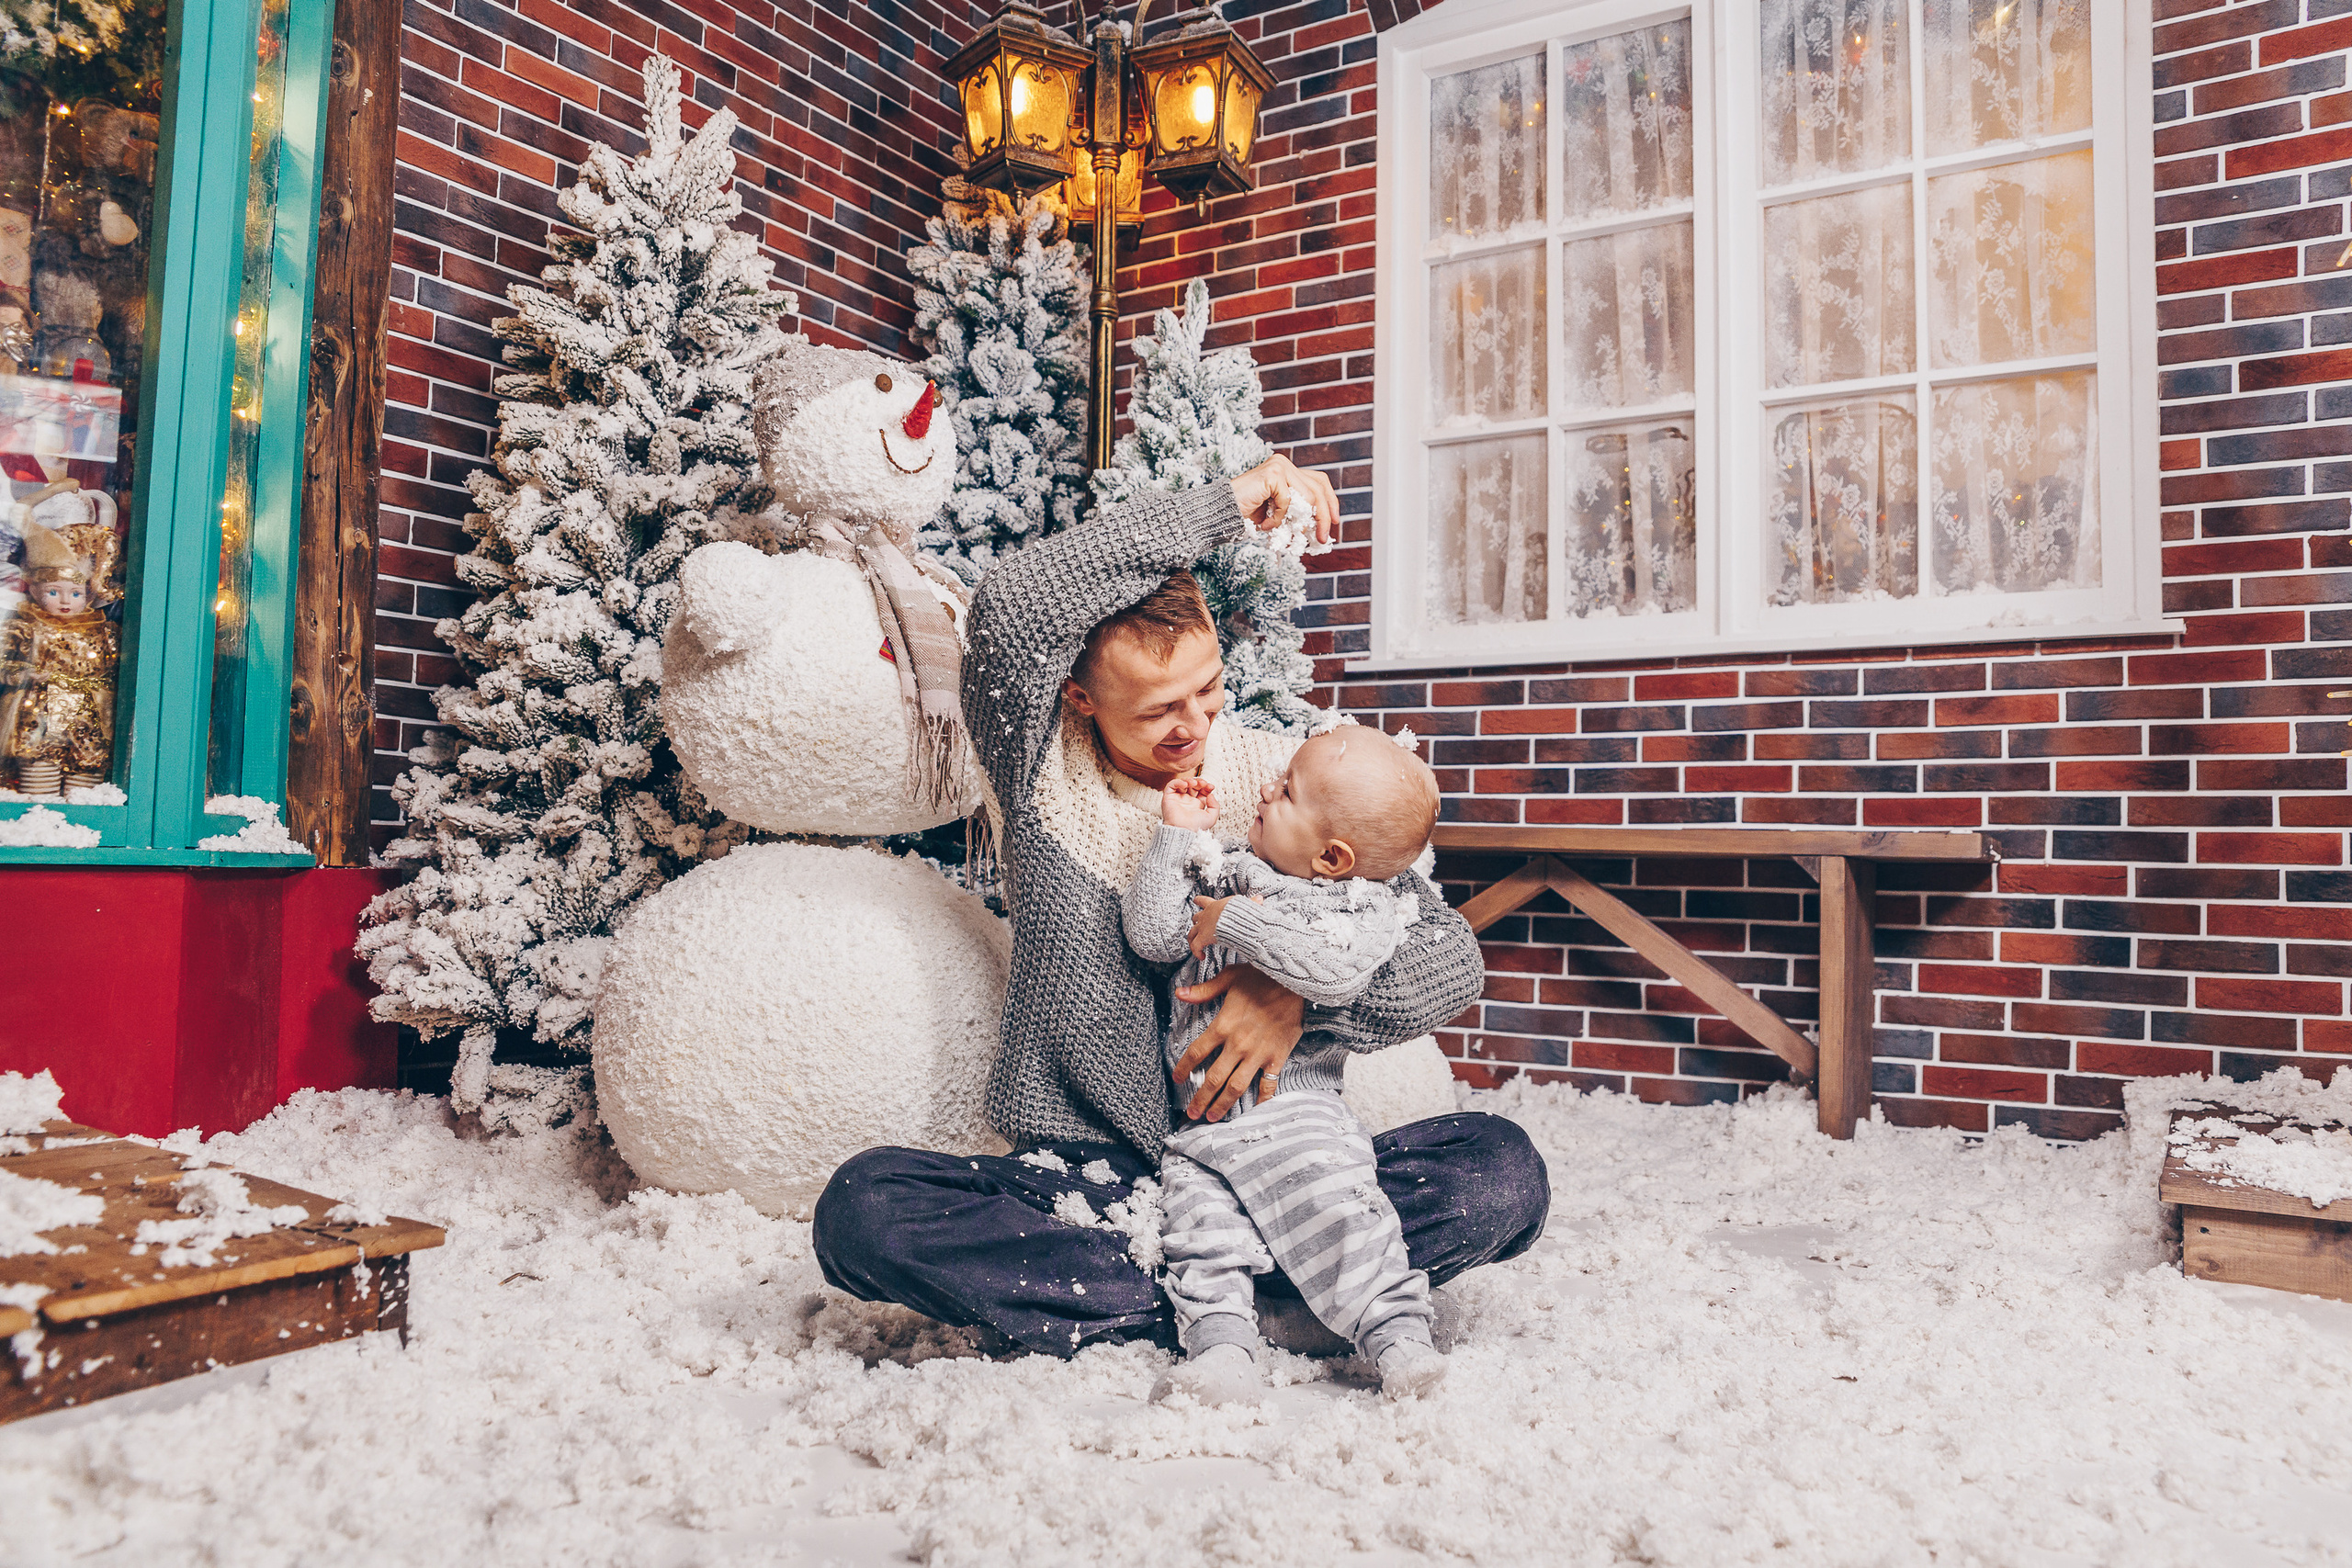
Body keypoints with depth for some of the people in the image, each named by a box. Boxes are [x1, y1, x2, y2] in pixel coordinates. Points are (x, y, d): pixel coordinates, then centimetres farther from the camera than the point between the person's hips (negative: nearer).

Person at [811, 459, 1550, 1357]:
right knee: (862, 1210, -27)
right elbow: (1009, 603, -22)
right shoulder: (1039, 771, -1)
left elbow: (1453, 957, 1)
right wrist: (1230, 504, -17)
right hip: (1081, 1175, 0)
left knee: (1501, 1173, -21)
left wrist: (1303, 991, -20)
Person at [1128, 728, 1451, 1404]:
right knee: (1200, 1220, -13)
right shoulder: (1220, 876, 14)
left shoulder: (1364, 913, -1)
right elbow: (1151, 935, 6)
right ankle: (1220, 1344, -13)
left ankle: (1398, 1335, -13)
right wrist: (1177, 836, 3)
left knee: (1338, 1201, -21)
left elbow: (1331, 970, -22)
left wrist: (1238, 923, -18)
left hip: (1297, 1102, -4)